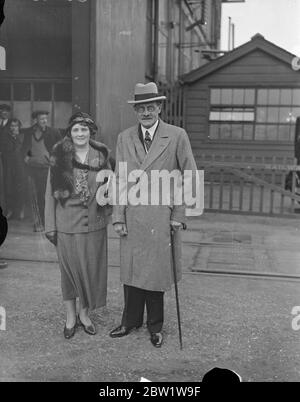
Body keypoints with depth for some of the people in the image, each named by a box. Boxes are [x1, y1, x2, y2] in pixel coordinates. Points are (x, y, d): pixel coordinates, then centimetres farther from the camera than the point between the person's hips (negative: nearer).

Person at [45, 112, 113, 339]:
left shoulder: (101, 156, 1)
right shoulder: (60, 157, -3)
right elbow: (51, 193, -1)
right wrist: (50, 225, -3)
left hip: (94, 224, 2)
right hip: (67, 224, -1)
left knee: (91, 270, 10)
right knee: (69, 270, 10)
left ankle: (84, 314, 30)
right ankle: (70, 317, 27)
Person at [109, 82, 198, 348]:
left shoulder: (177, 136, -1)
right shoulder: (124, 138, 8)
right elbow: (120, 179, 9)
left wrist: (179, 214, -4)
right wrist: (118, 216, 3)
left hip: (162, 216, -2)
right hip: (131, 215, 3)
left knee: (156, 271, 6)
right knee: (131, 269, 10)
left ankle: (155, 326, 26)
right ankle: (131, 321, 29)